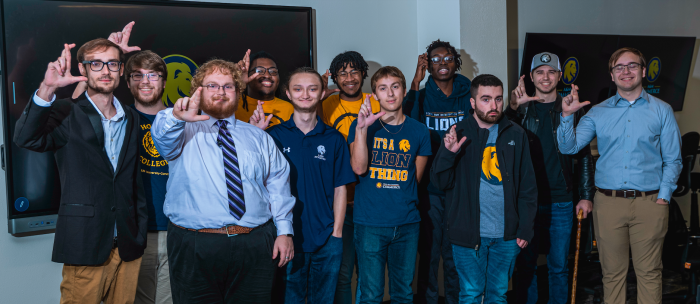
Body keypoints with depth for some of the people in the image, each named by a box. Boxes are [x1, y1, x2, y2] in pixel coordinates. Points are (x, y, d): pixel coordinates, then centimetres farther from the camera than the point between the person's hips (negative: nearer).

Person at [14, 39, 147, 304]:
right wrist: (47, 89, -33)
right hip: (85, 247, -4)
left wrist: (140, 232, 13)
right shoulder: (66, 114, -2)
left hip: (129, 247, 4)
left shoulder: (131, 119, 12)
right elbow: (26, 139, -22)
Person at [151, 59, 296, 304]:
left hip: (256, 246, 2)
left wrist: (284, 231, 1)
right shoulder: (184, 132, 9)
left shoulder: (259, 138, 16)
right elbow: (163, 136, -16)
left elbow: (278, 186, 11)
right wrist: (176, 116, -38)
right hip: (195, 247, -2)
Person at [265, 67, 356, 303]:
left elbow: (340, 188, 4)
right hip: (288, 238, -1)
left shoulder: (334, 139, 3)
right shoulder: (274, 135, -1)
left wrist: (336, 232, -1)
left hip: (327, 239, 2)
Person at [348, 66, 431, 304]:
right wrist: (361, 128, -20)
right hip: (370, 222, -2)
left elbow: (416, 178, 13)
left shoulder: (419, 131, 6)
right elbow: (359, 168, -12)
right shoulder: (362, 126, 3)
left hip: (407, 223, 2)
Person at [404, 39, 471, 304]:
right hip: (429, 189, -1)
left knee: (455, 255, 9)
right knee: (429, 254, 5)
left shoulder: (469, 97, 6)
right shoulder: (421, 96, 2)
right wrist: (416, 82, -23)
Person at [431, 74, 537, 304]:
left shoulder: (516, 135, 4)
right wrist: (448, 153, -21)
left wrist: (526, 228, 1)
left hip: (506, 235, 2)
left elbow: (528, 186, 6)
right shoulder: (458, 134, 0)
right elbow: (441, 182, -4)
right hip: (468, 233, -2)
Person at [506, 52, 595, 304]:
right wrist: (513, 108, -29)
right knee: (525, 264, 7)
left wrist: (586, 196, 2)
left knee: (559, 266, 7)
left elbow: (584, 155, 8)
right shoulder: (521, 109, 5)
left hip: (561, 201, 0)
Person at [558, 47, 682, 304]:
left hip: (649, 204, -1)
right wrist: (567, 115, -11)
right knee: (612, 272, 8)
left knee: (649, 272, 6)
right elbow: (568, 147, 2)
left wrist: (664, 196, -3)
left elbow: (672, 160, 7)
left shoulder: (662, 111, 7)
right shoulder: (598, 112, 8)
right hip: (608, 203, 1)